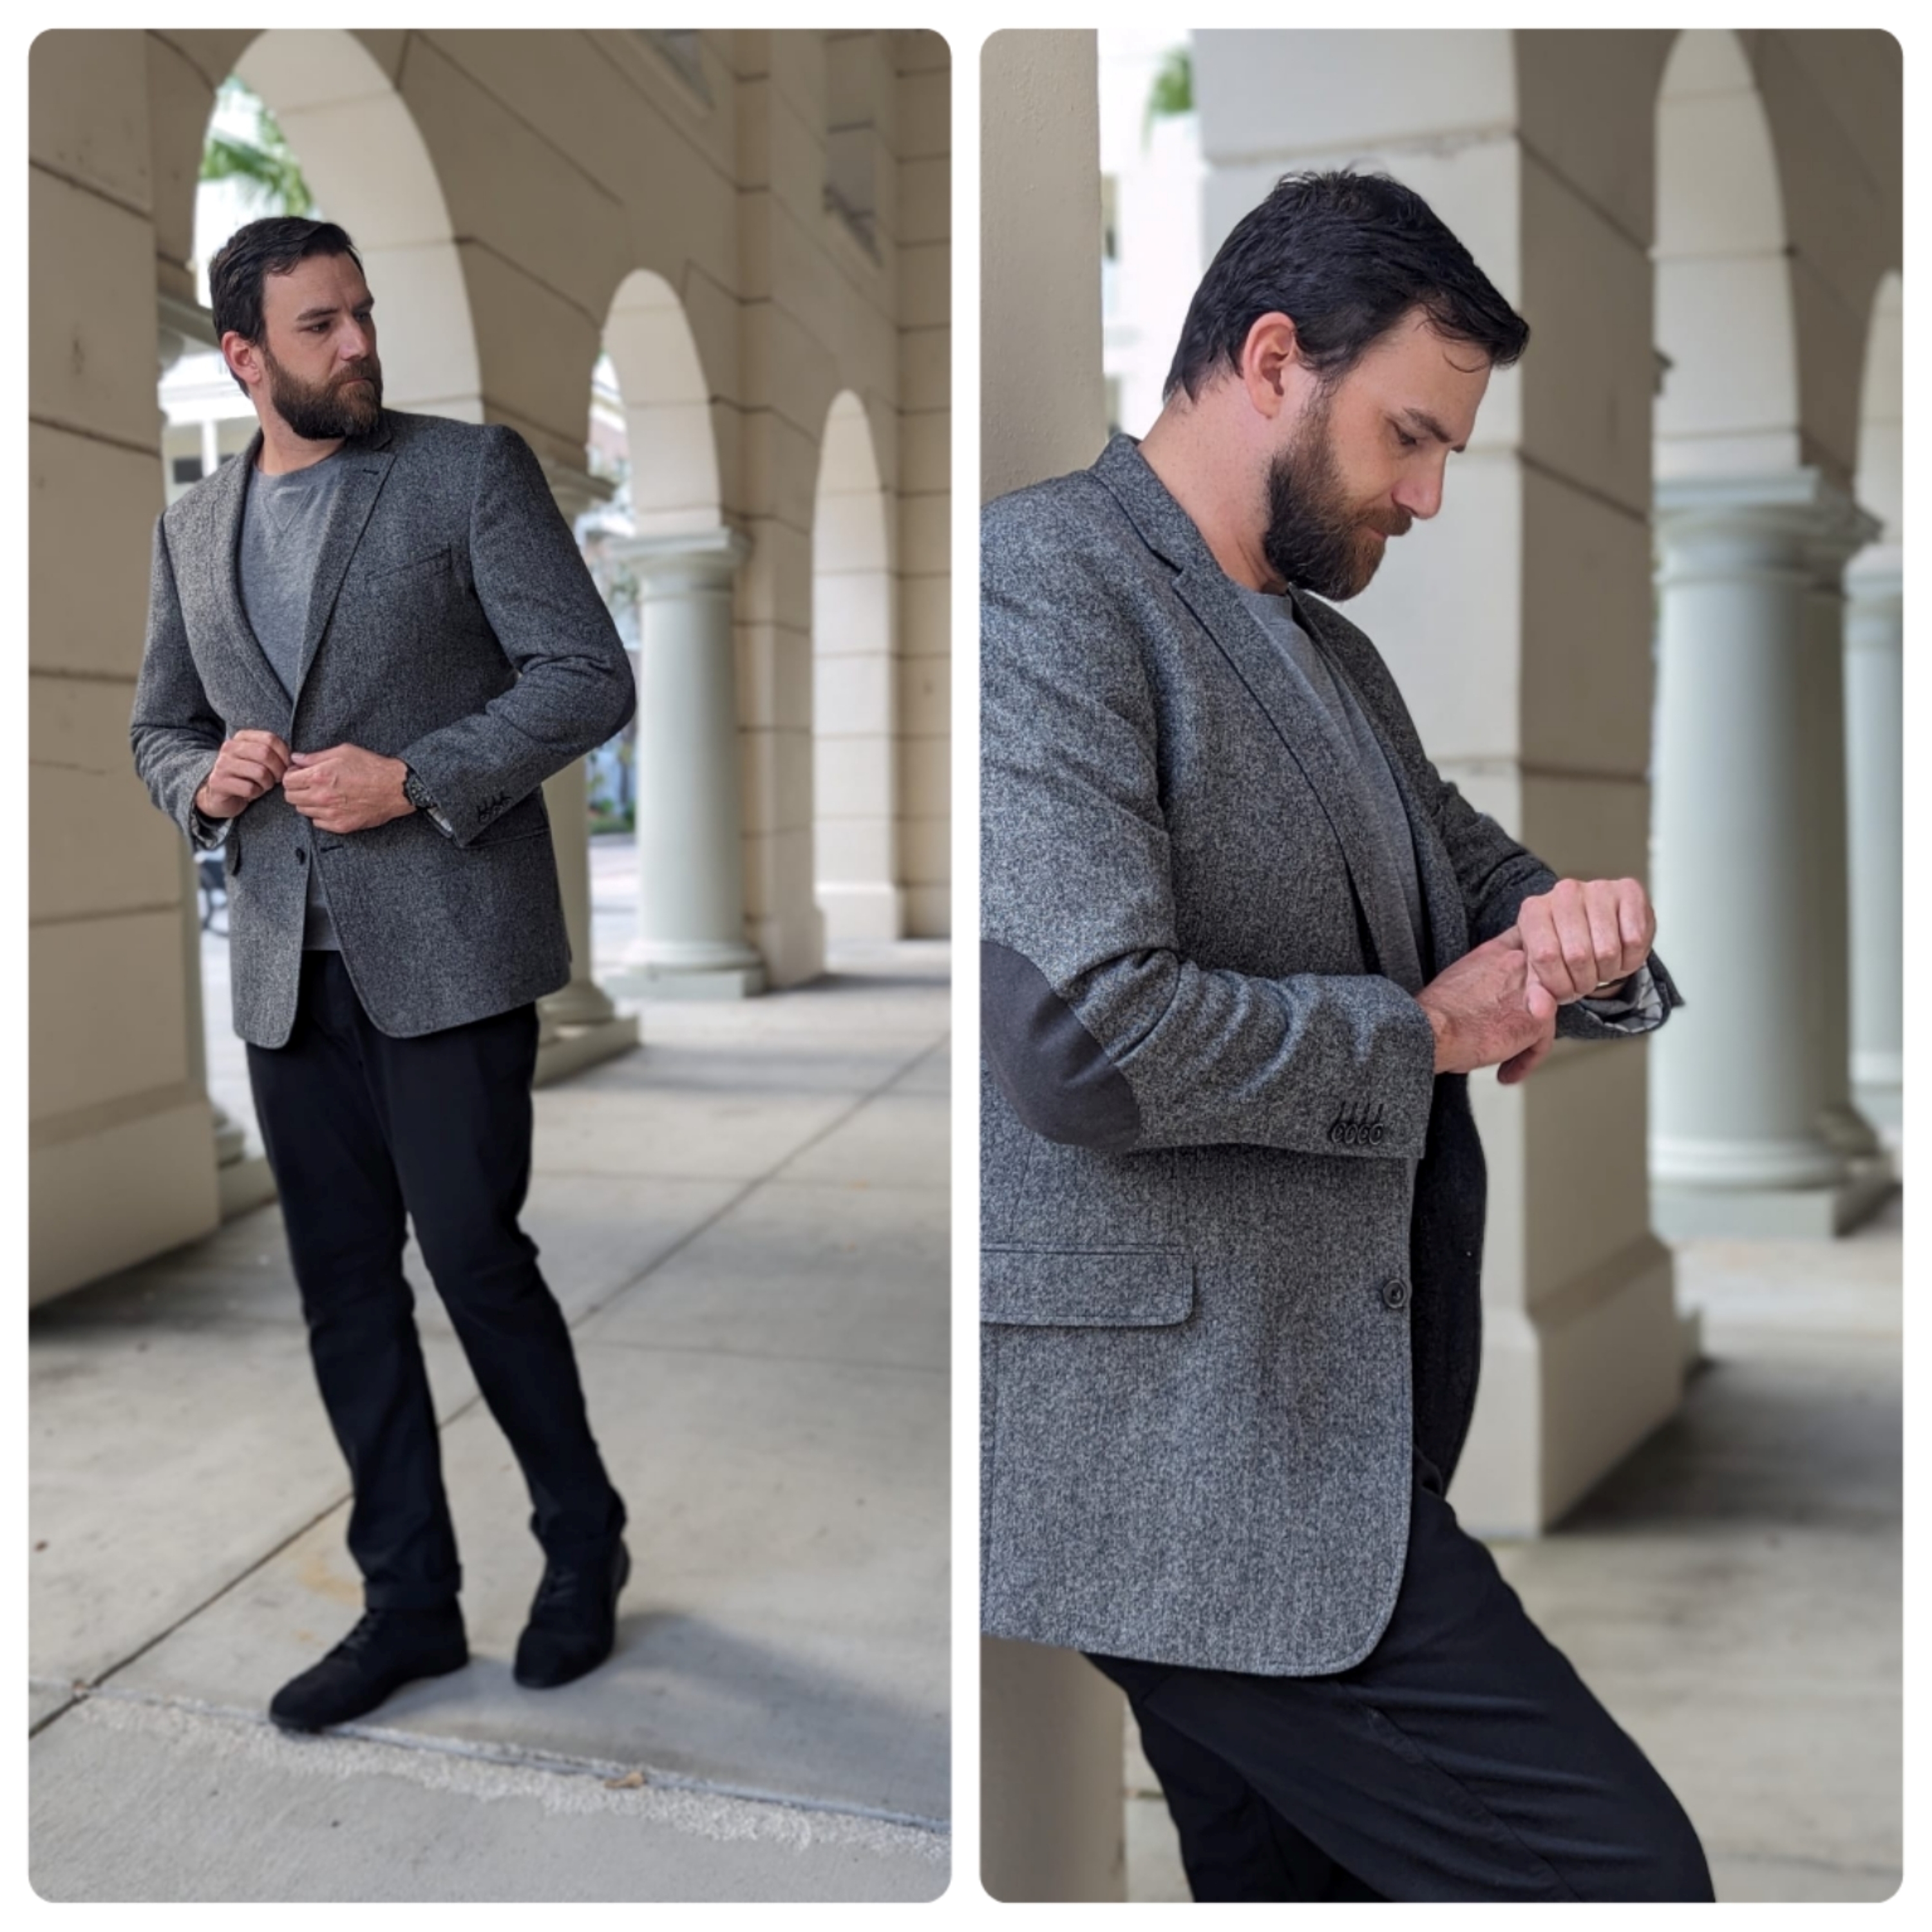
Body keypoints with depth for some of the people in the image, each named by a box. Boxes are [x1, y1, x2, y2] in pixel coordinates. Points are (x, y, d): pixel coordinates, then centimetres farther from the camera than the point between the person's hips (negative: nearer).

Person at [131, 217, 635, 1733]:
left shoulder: (474, 470, -1)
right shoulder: (193, 528, 14)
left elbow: (589, 678, -7)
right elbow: (161, 727, 21)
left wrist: (413, 780, -16)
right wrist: (205, 780, -2)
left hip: (446, 949, -5)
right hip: (288, 967, 5)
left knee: (475, 1257, -3)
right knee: (345, 1284, 8)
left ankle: (582, 1543, 22)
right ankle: (409, 1602, 22)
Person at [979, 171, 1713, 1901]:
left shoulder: (1332, 653, 17)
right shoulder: (1042, 578, -12)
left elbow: (1477, 881, 25)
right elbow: (1085, 1032, -24)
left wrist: (1585, 927, 0)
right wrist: (1428, 1033, -10)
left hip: (1315, 1426, 9)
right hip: (1193, 1446, -9)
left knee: (1303, 1877, 18)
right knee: (1618, 1873, -7)